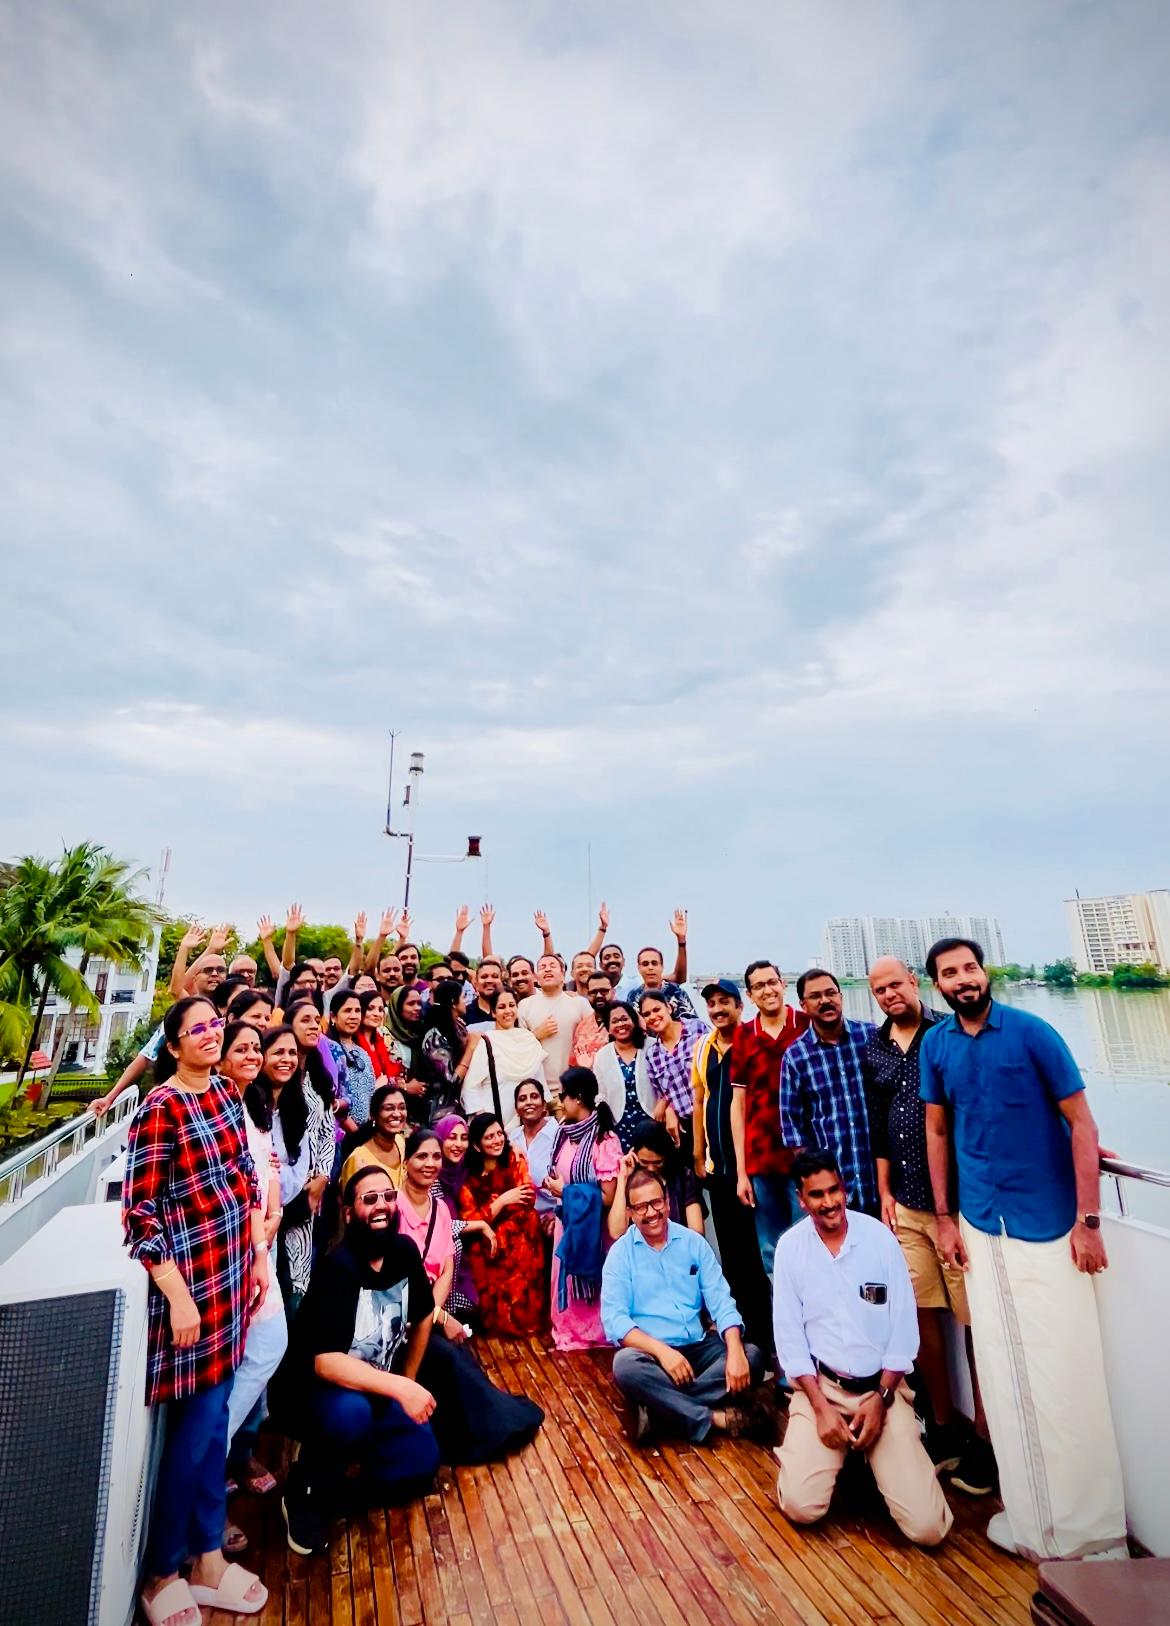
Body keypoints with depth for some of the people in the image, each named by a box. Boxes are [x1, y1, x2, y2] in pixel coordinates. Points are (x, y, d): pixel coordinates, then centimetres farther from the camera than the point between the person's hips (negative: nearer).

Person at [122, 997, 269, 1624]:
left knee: (214, 1411, 18)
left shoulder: (225, 1093, 4)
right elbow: (138, 1212, -16)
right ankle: (159, 1573, 31)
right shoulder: (159, 1109, -17)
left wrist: (259, 1253, 9)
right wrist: (178, 1296, -15)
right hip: (192, 1275, -6)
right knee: (197, 1420, 7)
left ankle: (208, 1557, 36)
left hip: (233, 1268, 7)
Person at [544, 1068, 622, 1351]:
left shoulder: (605, 1140, -23)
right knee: (566, 1282, 17)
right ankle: (569, 1336, 35)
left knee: (587, 1288, 8)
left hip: (589, 1227, -7)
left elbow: (608, 1197, -23)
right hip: (566, 1221, 7)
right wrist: (552, 1184, -3)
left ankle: (592, 1339, 28)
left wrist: (566, 1192, -17)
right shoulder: (566, 1133, 1)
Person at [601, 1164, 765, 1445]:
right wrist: (662, 1350, -26)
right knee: (625, 1364, -34)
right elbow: (614, 1319, -12)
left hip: (698, 1347, 3)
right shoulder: (620, 1253, -3)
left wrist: (735, 1352, -20)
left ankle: (660, 1406, -23)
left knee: (752, 1356, -21)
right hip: (650, 1352, -3)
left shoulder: (694, 1242, 4)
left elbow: (721, 1302, -2)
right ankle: (713, 1418, -23)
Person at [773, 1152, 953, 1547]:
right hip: (820, 1384, 0)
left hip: (882, 1386, 1)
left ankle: (871, 1456, 17)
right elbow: (789, 1335, -5)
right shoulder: (790, 1246, -9)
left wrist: (880, 1399, -9)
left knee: (927, 1527, -10)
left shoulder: (879, 1236, -10)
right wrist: (821, 1407, -12)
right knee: (802, 1507, -14)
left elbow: (904, 1327, -5)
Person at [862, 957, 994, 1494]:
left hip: (958, 1198, -4)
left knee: (975, 1319, 5)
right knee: (921, 1314, 12)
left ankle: (983, 1436, 24)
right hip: (906, 1203, 5)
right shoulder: (873, 1049, 7)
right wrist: (884, 1191, 12)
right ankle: (944, 1425, 31)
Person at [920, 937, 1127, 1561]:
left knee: (1065, 1368, 3)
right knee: (1003, 1372, 12)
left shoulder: (1032, 1033, -12)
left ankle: (1093, 1526, 23)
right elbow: (937, 1131, 7)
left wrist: (1087, 1219, -11)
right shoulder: (935, 1045, -1)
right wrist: (945, 1218, 7)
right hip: (981, 1225, 4)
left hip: (1048, 1223, -3)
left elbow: (1082, 1124, -8)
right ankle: (1031, 1515, 30)